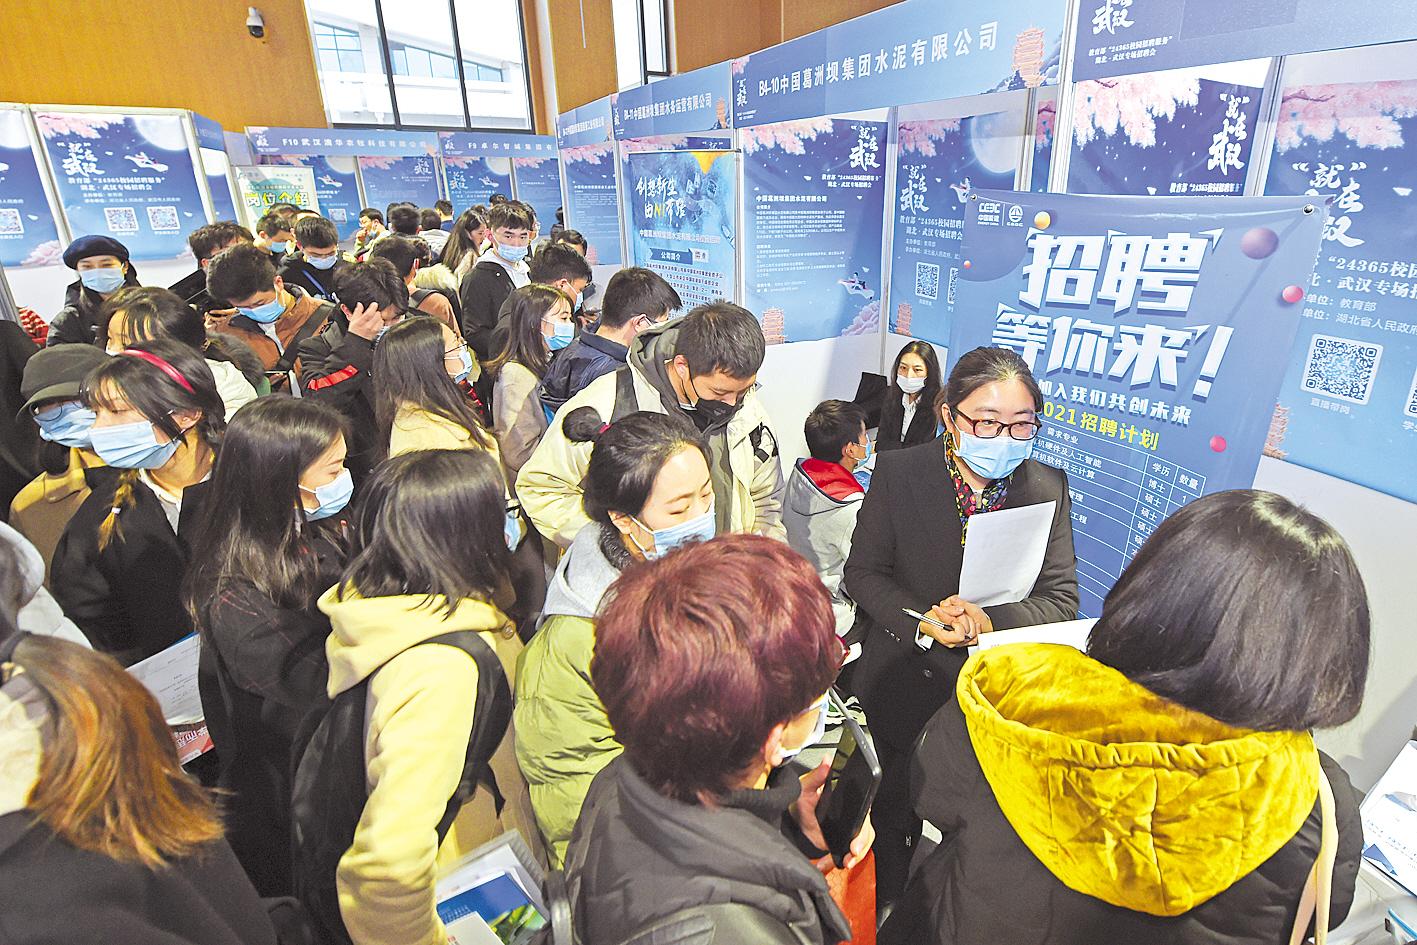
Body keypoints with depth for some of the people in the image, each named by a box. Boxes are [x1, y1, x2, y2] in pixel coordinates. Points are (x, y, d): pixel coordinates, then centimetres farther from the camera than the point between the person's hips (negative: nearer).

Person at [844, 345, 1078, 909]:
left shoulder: (1048, 488, -9)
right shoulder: (897, 472, -14)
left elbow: (1061, 599, -9)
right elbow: (863, 572, -10)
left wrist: (990, 622, -27)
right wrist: (921, 621, -27)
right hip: (901, 686, -1)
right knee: (893, 814, 23)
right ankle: (888, 913, 53)